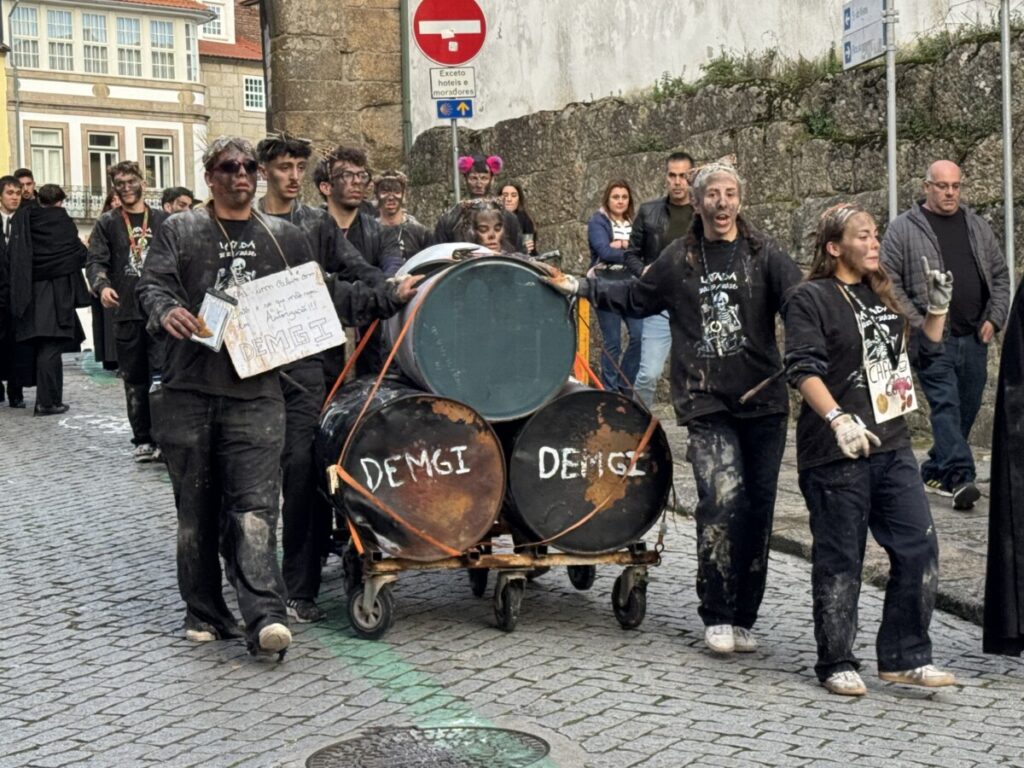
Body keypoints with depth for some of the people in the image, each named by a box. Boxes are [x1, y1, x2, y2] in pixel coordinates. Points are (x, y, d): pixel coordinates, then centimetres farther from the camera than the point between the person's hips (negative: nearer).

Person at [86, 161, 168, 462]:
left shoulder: (162, 220, 9)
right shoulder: (106, 223, 8)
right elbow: (95, 261, 0)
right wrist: (102, 286, -20)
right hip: (126, 312, 1)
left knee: (163, 375, -10)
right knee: (134, 380, 7)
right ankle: (143, 440, 17)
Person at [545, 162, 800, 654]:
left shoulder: (763, 254, 4)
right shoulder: (679, 259, 10)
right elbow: (635, 298, 25)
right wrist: (579, 287, 23)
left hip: (763, 399, 1)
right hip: (706, 401, 0)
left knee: (757, 508, 6)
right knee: (721, 498, -16)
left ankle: (743, 619, 20)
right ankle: (717, 619, -3)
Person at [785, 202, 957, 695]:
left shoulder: (882, 295, 16)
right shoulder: (810, 298, -6)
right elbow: (804, 371, -17)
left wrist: (937, 308, 10)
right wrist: (839, 419, -30)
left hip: (891, 445, 7)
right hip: (835, 452, -7)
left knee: (919, 547, 3)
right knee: (840, 561, 2)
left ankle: (905, 657, 14)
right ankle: (836, 664, 14)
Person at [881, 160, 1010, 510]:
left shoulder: (978, 227, 13)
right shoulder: (903, 229, -2)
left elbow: (1000, 275, 18)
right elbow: (889, 281, -5)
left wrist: (994, 318, 6)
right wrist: (918, 325, -11)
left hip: (974, 338, 5)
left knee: (967, 409, 9)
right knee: (946, 406, -13)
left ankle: (936, 471, 23)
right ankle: (960, 476, -18)